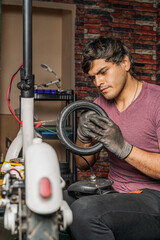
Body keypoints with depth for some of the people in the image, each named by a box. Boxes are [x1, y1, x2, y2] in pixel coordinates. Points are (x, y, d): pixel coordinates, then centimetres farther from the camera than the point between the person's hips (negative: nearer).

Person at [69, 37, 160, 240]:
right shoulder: (100, 105, 10)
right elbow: (84, 164, 12)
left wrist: (123, 147, -27)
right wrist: (83, 138, -9)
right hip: (114, 193, 6)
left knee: (83, 211, -29)